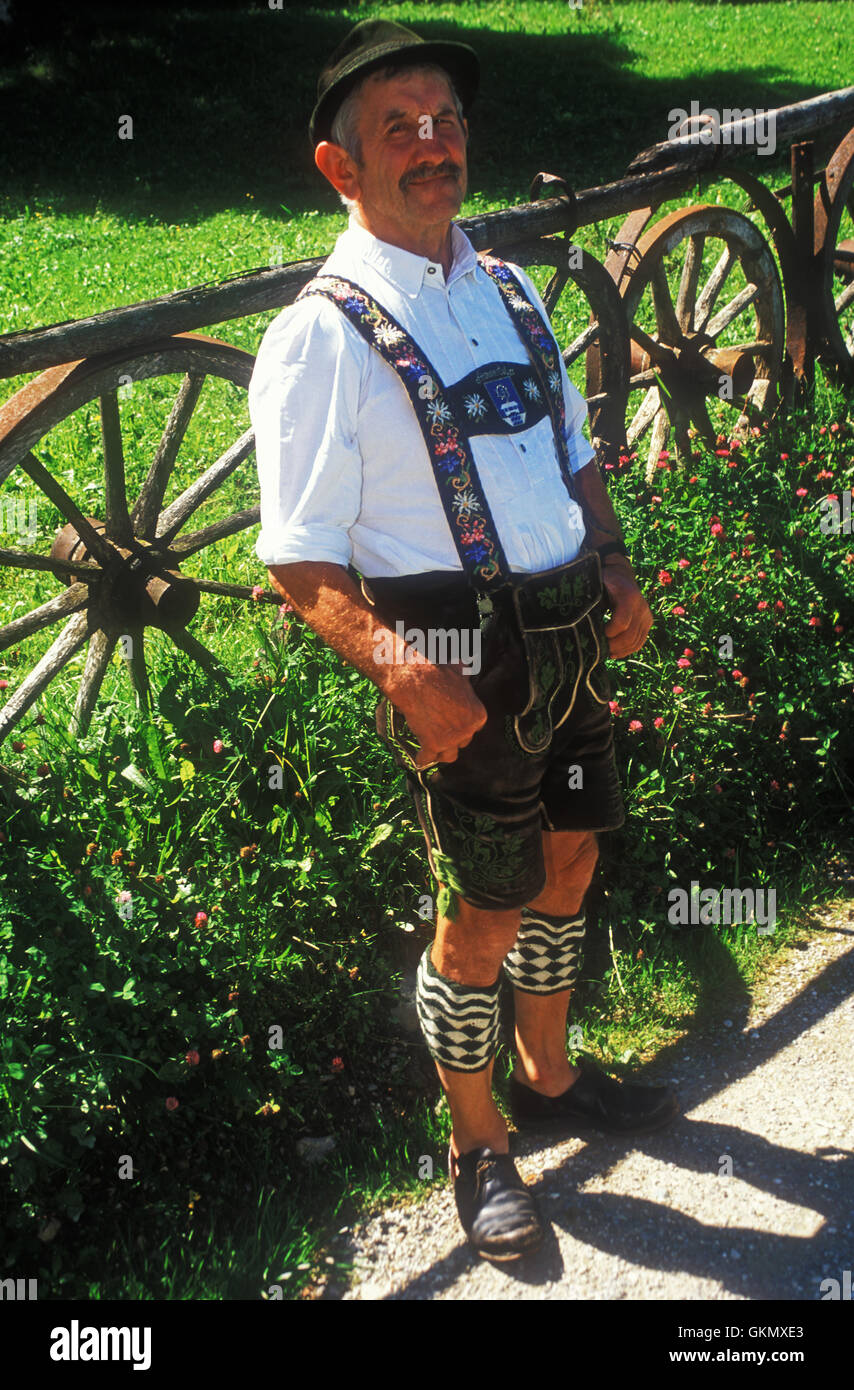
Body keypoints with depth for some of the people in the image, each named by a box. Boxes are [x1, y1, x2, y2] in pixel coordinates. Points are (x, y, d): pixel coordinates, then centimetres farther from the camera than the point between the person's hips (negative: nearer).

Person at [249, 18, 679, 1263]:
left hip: (570, 639, 7)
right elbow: (300, 565, -16)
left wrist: (615, 573, 4)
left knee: (568, 868, 20)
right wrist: (402, 670, -31)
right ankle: (478, 1146, 30)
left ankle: (549, 1077, 46)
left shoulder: (511, 290, 9)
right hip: (462, 663, -7)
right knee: (484, 918, 4)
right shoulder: (323, 335, -13)